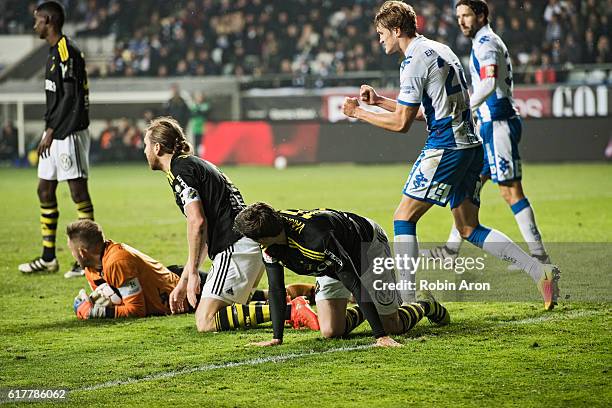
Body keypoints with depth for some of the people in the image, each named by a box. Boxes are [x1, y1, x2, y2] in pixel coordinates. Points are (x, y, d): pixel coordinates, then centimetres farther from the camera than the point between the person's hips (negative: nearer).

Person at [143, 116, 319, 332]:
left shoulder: (180, 169, -5)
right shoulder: (195, 164, 26)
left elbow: (197, 221, -17)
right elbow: (203, 234, 28)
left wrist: (192, 273, -12)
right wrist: (183, 281, 28)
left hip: (237, 248, -10)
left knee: (205, 321, -10)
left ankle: (290, 311, -20)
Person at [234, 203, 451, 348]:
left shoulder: (315, 236, -45)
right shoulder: (271, 244, -25)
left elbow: (354, 283, -43)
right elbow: (276, 288, -16)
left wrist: (381, 336, -44)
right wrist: (277, 338, -23)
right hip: (330, 266, 6)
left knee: (392, 326, 1)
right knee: (331, 332, -5)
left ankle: (427, 307, 33)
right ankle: (362, 312, 27)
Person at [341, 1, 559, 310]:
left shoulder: (415, 61, -11)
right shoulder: (439, 50, 19)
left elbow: (401, 123, -11)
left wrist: (360, 113, 0)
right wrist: (379, 100, 23)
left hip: (445, 149, -9)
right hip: (470, 145, 9)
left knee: (403, 218, -1)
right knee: (469, 229, 12)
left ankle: (406, 300, -5)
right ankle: (540, 271, 3)